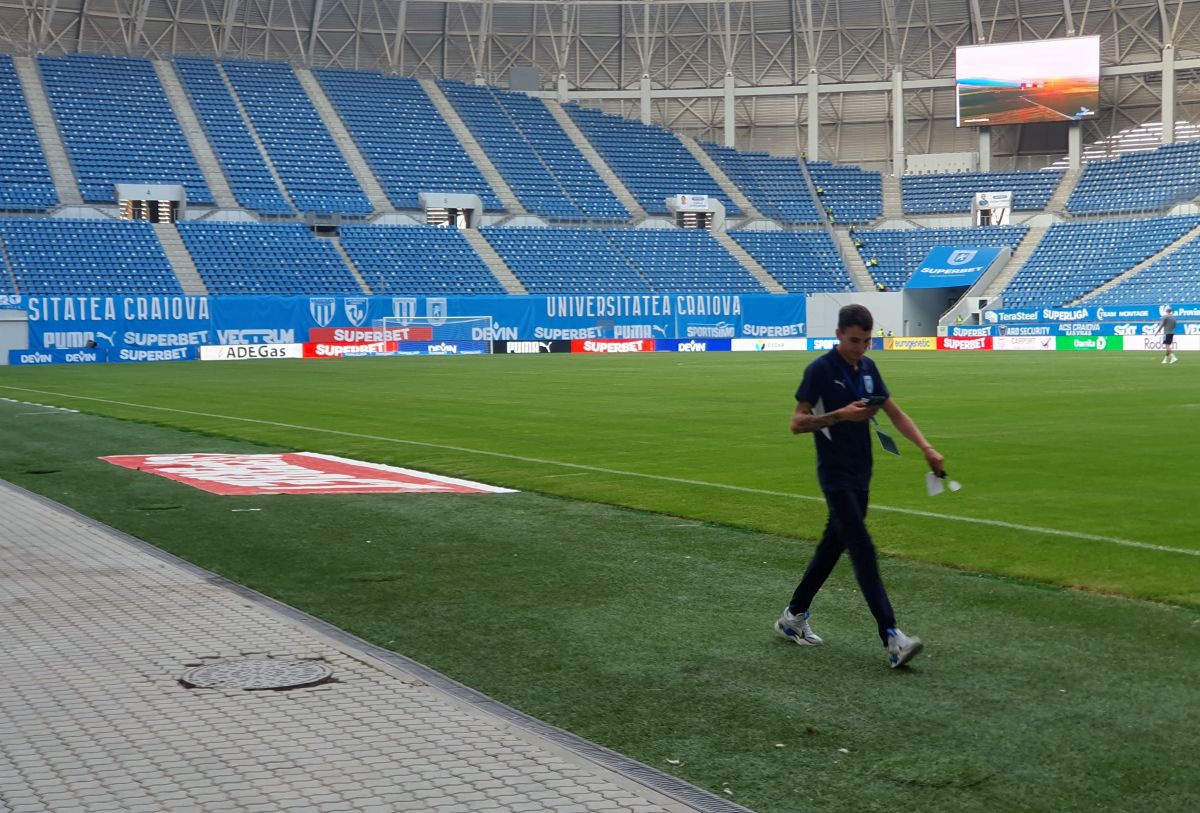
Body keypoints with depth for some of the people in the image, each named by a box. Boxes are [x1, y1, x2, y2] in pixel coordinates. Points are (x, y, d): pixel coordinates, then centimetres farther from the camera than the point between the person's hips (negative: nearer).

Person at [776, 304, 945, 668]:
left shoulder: (868, 368, 8)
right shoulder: (820, 370, -13)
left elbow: (895, 413, 11)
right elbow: (797, 423, -12)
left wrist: (926, 448, -1)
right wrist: (842, 414, -23)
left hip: (860, 475, 8)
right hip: (836, 476, -8)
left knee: (833, 545, 14)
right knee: (863, 550, -14)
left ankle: (794, 616, 29)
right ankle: (892, 638, -18)